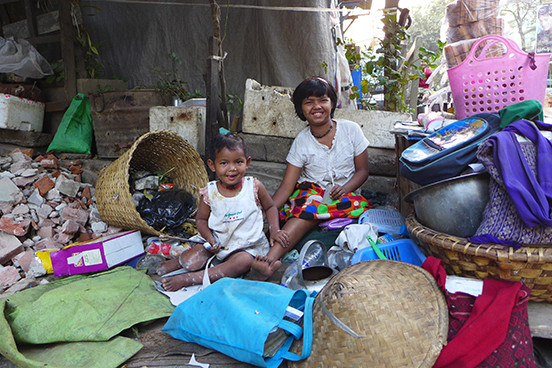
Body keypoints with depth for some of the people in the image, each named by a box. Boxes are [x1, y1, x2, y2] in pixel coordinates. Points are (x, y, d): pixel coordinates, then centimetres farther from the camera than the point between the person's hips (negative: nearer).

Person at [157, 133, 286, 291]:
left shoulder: (254, 186, -7)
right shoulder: (209, 192, -6)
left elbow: (270, 207, 8)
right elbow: (201, 219, 6)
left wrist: (274, 230, -6)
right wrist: (209, 237, -13)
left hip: (248, 246, -1)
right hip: (218, 242, 1)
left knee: (243, 261, -33)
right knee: (192, 262, -21)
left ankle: (190, 279, -26)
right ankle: (179, 260, 16)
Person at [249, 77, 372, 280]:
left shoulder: (350, 130, 1)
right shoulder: (302, 141, -1)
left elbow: (362, 170, 5)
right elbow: (286, 187, -7)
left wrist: (345, 188, -17)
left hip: (342, 194, 1)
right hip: (310, 190, 0)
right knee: (313, 203, -37)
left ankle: (272, 258, -43)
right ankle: (271, 259, -54)